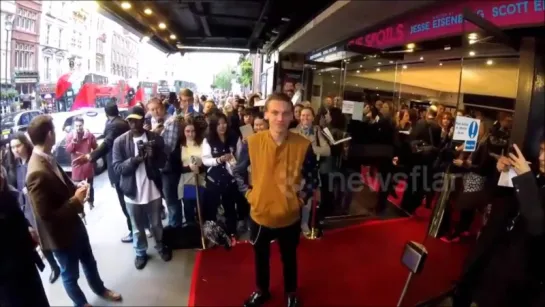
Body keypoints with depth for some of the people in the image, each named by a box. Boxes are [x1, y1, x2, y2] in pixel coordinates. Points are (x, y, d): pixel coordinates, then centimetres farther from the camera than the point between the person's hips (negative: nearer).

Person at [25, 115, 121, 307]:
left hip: (73, 224, 8)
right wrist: (76, 200, -22)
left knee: (89, 261, 28)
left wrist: (77, 191, -7)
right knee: (70, 274, 19)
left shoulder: (47, 159, -4)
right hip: (60, 233, -8)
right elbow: (46, 214, -30)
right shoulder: (37, 173, -33)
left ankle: (100, 289, 52)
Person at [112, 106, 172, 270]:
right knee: (137, 227, 16)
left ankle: (161, 247, 42)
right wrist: (135, 159, -27)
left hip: (153, 190, 1)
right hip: (132, 192, 0)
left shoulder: (155, 138, -5)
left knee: (156, 224, 18)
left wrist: (152, 156, -24)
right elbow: (117, 167, -11)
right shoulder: (120, 141, -8)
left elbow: (163, 162, -3)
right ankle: (140, 253, 38)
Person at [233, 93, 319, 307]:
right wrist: (248, 193, -5)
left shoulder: (303, 145, -16)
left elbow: (313, 178, 0)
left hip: (289, 216, -1)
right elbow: (238, 171, 3)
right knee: (260, 256, 24)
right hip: (260, 213, 1)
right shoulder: (252, 142, -14)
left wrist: (302, 197, -9)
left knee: (289, 257, 23)